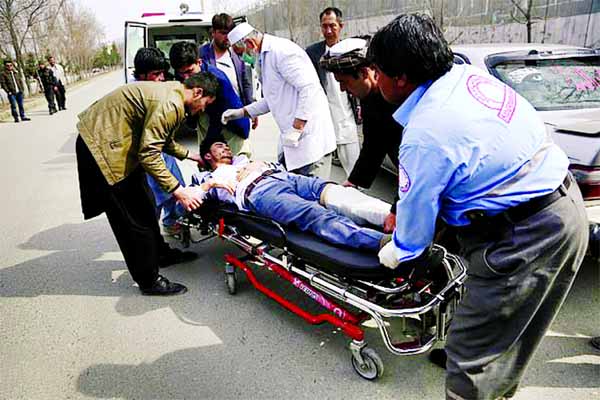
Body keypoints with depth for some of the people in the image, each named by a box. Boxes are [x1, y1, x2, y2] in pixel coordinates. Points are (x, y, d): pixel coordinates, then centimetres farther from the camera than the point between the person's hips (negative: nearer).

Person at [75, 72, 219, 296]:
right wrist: (177, 190, -26)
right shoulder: (169, 105, -24)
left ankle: (159, 253, 36)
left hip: (116, 139, 10)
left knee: (144, 204, 19)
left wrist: (189, 155, 20)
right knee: (133, 218, -3)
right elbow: (149, 154, -28)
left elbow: (160, 139, 20)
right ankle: (149, 281, 9)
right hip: (103, 145, -10)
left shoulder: (172, 93, 8)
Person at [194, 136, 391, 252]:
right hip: (258, 191, -6)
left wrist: (258, 165, 14)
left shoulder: (242, 161, 43)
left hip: (285, 177, 6)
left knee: (338, 195, -24)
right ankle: (384, 242, -53)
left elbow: (277, 165, 33)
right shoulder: (208, 178, 30)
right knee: (316, 215, -33)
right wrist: (212, 183, 0)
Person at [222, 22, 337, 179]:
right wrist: (241, 112, 21)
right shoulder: (264, 57, 20)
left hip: (309, 135, -10)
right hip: (290, 137, 10)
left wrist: (297, 128, -22)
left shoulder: (281, 50, -12)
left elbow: (309, 88, -21)